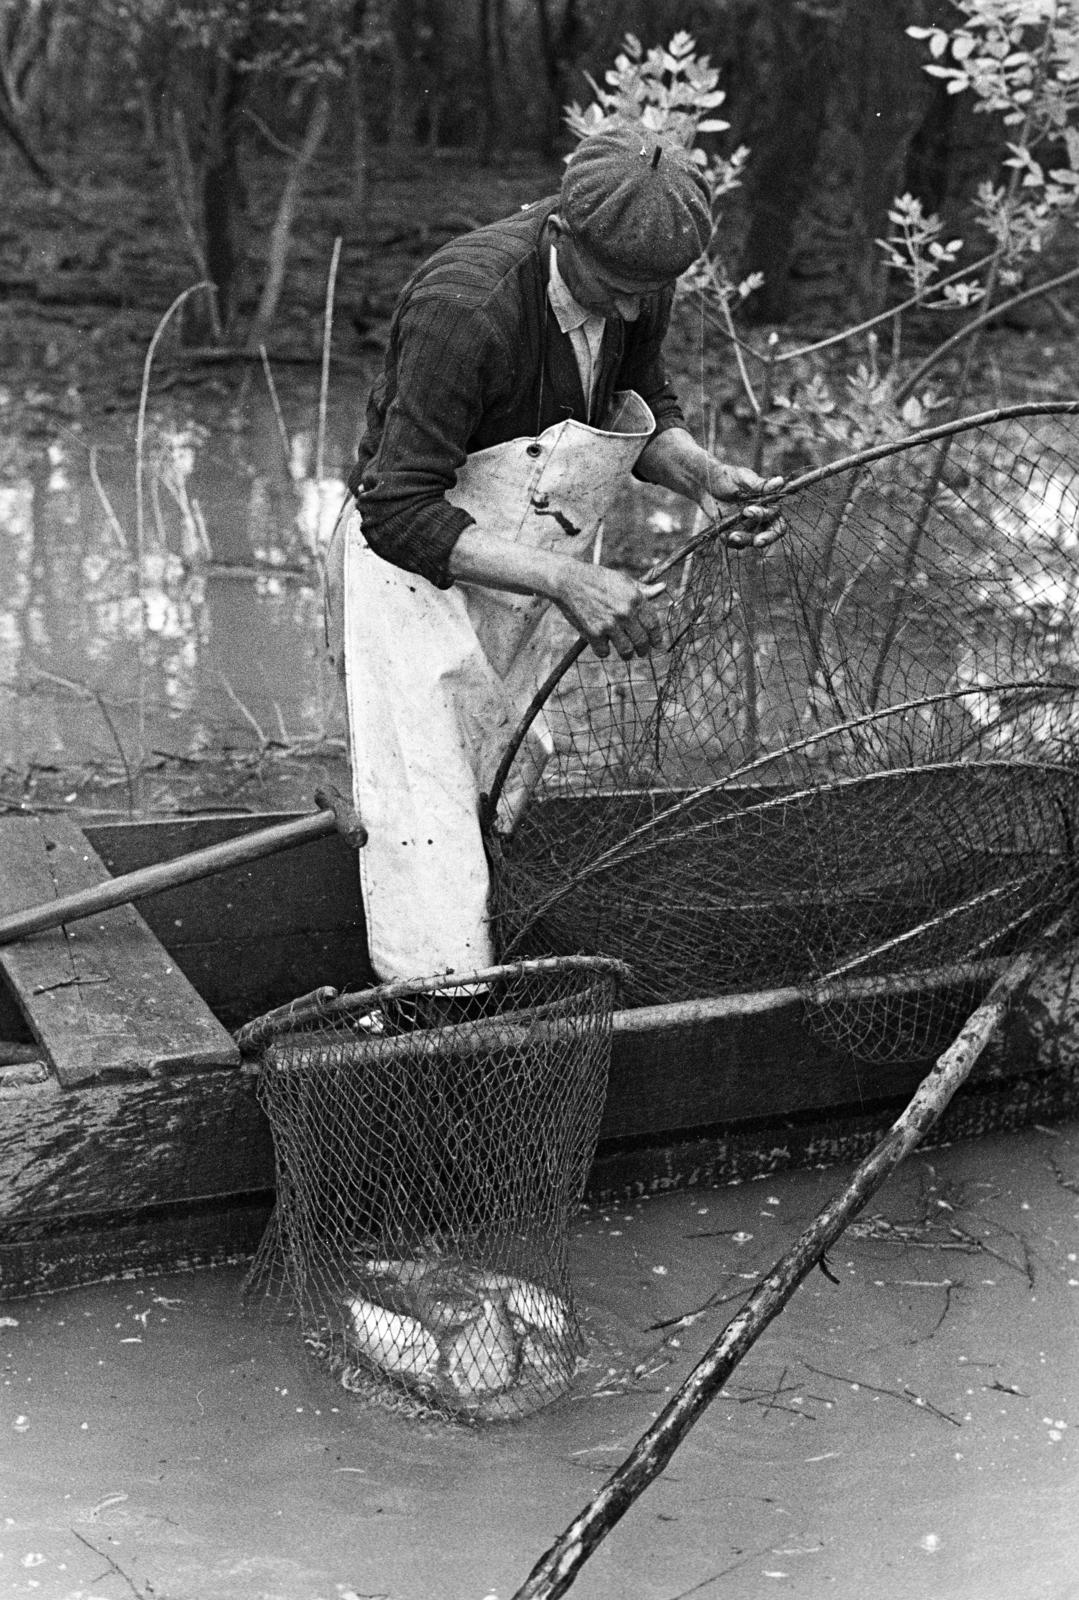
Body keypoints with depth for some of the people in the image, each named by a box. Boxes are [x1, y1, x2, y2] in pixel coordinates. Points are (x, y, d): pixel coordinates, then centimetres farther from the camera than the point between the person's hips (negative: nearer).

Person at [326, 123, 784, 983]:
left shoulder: (634, 275, -8)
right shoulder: (466, 306, -30)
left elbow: (649, 413, 11)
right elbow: (400, 516, -29)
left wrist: (703, 473, -12)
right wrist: (563, 579, -36)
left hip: (535, 581, 7)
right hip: (415, 565, -7)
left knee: (511, 792, 13)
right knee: (429, 832, -12)